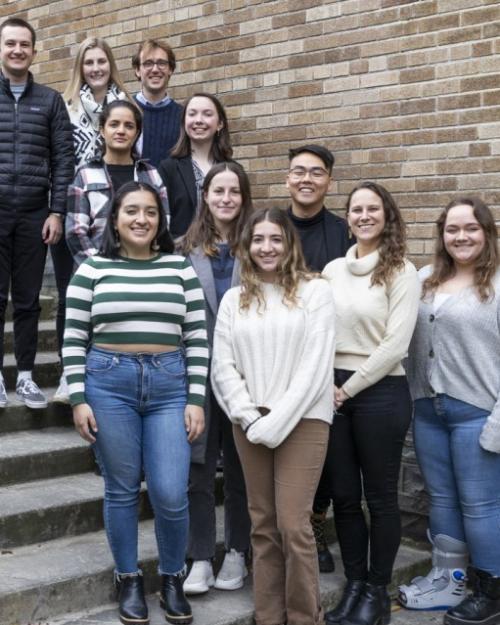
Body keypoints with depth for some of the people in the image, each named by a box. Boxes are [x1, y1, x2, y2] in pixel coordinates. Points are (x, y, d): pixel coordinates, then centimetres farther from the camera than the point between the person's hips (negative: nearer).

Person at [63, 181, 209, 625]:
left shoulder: (180, 267, 6)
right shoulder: (92, 269, 2)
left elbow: (197, 337, 4)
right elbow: (74, 338, 2)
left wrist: (196, 399, -1)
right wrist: (79, 398, -4)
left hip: (170, 384, 1)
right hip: (109, 382, 0)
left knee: (171, 495, -3)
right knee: (121, 490, 8)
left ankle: (173, 579, 20)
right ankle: (129, 580, 25)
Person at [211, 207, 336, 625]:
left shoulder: (315, 291, 0)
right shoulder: (234, 299, 12)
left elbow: (315, 365, -7)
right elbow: (222, 366, 5)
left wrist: (276, 422, -13)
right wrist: (250, 418, -8)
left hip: (302, 420, -3)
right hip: (250, 424, 3)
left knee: (293, 525, -7)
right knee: (263, 525, 7)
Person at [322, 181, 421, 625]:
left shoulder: (401, 272, -6)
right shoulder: (332, 270, 9)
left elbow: (394, 345, -12)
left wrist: (349, 389, -12)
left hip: (380, 392, -5)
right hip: (333, 391, 5)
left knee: (380, 496, 5)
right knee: (343, 494, 11)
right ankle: (354, 583, 25)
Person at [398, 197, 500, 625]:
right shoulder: (425, 280, 10)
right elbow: (410, 343, 14)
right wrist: (416, 399, 7)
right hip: (428, 408, 6)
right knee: (442, 498, 14)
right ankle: (448, 580, 28)